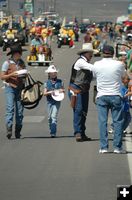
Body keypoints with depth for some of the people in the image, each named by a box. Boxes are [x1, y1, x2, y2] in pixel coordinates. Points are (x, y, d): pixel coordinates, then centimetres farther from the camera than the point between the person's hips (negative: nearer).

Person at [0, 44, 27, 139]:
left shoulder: (22, 63, 13)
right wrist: (12, 74, -18)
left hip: (20, 88, 5)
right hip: (10, 87, -5)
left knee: (20, 110, 2)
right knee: (10, 108, -15)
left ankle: (18, 131, 8)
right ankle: (9, 129, -22)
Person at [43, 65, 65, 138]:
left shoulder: (60, 82, 5)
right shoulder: (47, 82, 4)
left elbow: (63, 90, 14)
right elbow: (44, 93, 1)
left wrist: (61, 91, -9)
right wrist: (50, 92, -18)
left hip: (57, 101, -2)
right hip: (49, 101, 2)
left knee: (54, 116, -13)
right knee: (50, 117, 8)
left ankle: (53, 132, -18)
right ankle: (51, 131, 21)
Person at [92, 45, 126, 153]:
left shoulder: (97, 65, -3)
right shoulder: (119, 64, -5)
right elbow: (124, 74, 13)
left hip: (101, 96, 1)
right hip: (116, 95, -1)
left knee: (102, 121, 4)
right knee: (118, 121, 5)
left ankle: (104, 147, 0)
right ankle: (117, 147, 3)